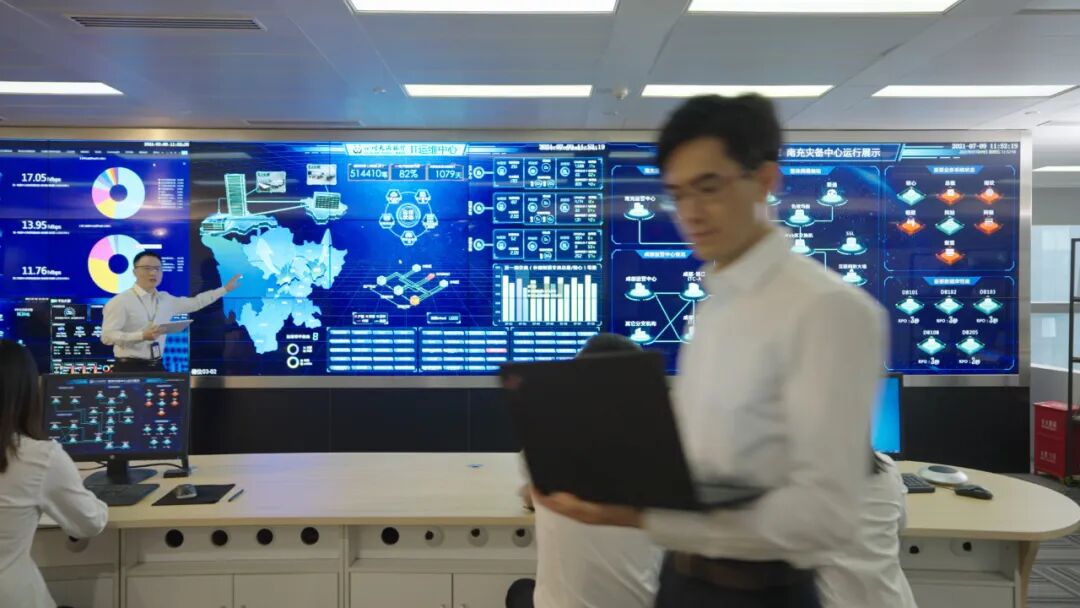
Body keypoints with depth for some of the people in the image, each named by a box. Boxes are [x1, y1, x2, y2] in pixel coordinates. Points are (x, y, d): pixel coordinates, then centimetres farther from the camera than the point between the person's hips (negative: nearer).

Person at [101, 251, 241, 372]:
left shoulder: (165, 299, 9)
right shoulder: (121, 301, -9)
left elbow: (195, 302, 22)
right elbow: (107, 336, -14)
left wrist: (225, 289, 23)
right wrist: (142, 336, -26)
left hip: (156, 367, 6)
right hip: (130, 368, -6)